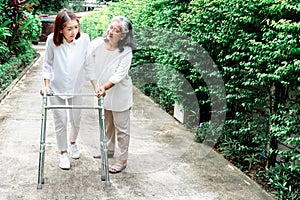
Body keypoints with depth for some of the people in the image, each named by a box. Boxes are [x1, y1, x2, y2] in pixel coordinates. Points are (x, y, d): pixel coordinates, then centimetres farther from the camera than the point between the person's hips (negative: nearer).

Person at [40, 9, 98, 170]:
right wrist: (47, 85, -10)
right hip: (57, 88, -1)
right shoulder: (52, 40, -20)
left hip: (76, 88, 1)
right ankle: (63, 153, 26)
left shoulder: (84, 39, -19)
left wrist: (96, 86, -10)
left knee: (76, 119, 15)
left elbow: (88, 65, -9)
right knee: (61, 122, 7)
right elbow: (48, 64, -7)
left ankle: (73, 143, 44)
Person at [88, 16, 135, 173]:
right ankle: (109, 150, 45)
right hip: (103, 92, 5)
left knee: (121, 127, 6)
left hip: (119, 94, -5)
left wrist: (105, 87, -41)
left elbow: (119, 75, -29)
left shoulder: (126, 51, -22)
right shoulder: (97, 43, -13)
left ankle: (123, 160, 20)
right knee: (107, 124, 23)